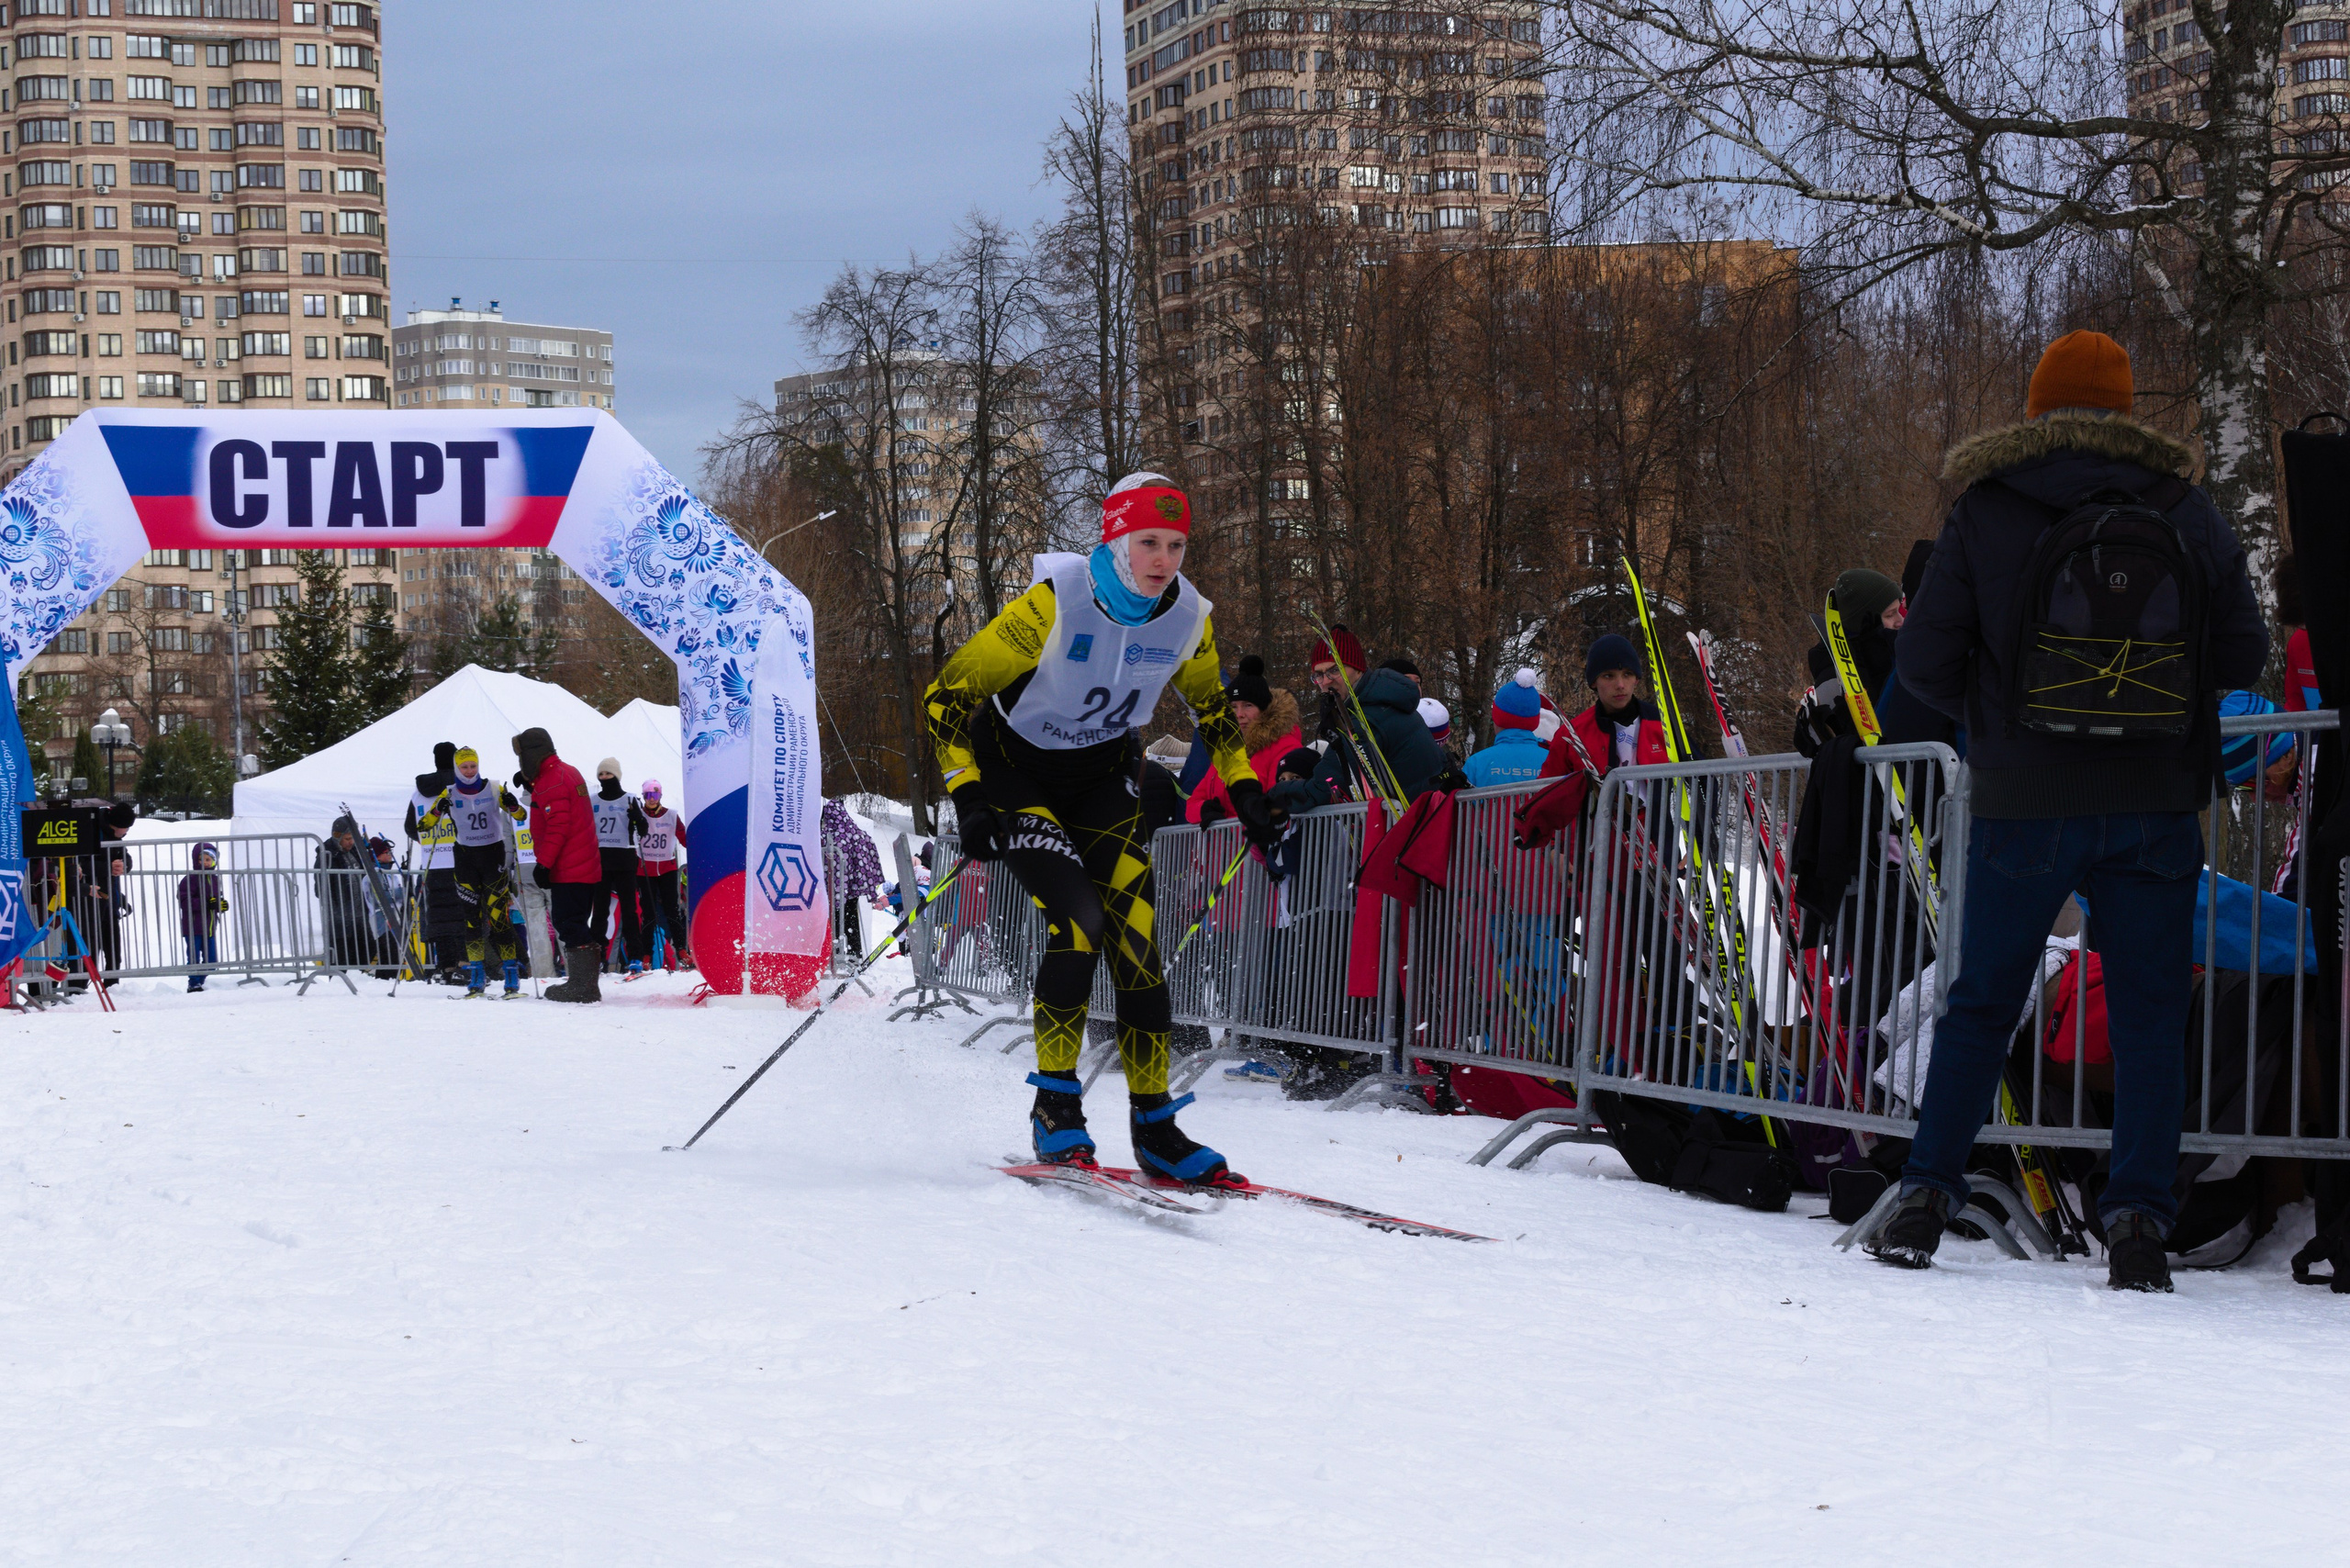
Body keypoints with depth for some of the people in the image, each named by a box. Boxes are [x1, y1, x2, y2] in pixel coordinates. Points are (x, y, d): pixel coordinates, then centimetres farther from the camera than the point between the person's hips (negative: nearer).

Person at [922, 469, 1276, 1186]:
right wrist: (968, 799, -30)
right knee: (1078, 914, -23)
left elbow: (1212, 705, 10)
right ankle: (1055, 1107, -10)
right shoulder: (1054, 605, -28)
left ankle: (1155, 1125, 2)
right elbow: (947, 692, -23)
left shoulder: (1188, 618, -13)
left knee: (1135, 935, -7)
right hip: (1015, 769, -4)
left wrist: (1243, 789, 3)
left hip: (1102, 776, 5)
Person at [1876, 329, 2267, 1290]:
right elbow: (2243, 655, 5)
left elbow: (1924, 661, -2)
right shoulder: (2187, 513, 2)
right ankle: (2138, 1219, -3)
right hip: (2155, 805, 0)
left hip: (2022, 805, 0)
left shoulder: (1985, 512, -2)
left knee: (1981, 1003, 12)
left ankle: (1927, 1195, 8)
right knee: (2149, 1014, 6)